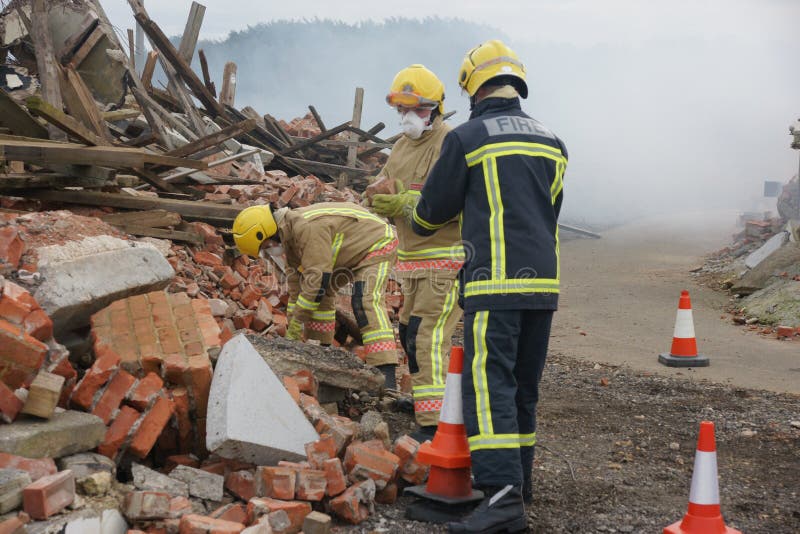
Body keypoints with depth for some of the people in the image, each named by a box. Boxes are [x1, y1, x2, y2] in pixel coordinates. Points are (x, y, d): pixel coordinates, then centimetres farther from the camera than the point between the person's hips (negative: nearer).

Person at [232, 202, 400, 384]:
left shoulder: (307, 228, -31)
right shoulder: (289, 235, 1)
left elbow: (317, 277, -33)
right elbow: (297, 282, 6)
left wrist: (297, 321, -24)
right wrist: (293, 331, 5)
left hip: (378, 243, -10)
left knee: (366, 301, -27)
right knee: (321, 292, 13)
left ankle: (387, 374, -36)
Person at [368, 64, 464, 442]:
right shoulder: (402, 146, 15)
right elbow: (381, 189, 14)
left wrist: (407, 203, -29)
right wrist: (380, 197, -10)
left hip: (446, 259, -9)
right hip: (414, 258, 9)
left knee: (427, 338, -14)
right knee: (410, 333, 19)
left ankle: (433, 423, -13)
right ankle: (423, 396, 37)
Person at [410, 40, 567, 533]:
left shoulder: (467, 138, -3)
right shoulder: (552, 142, 14)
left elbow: (434, 209, 7)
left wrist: (419, 225, 30)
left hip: (494, 283, -6)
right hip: (544, 281, 6)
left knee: (489, 384, -10)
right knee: (525, 383, 16)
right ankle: (519, 475, 26)